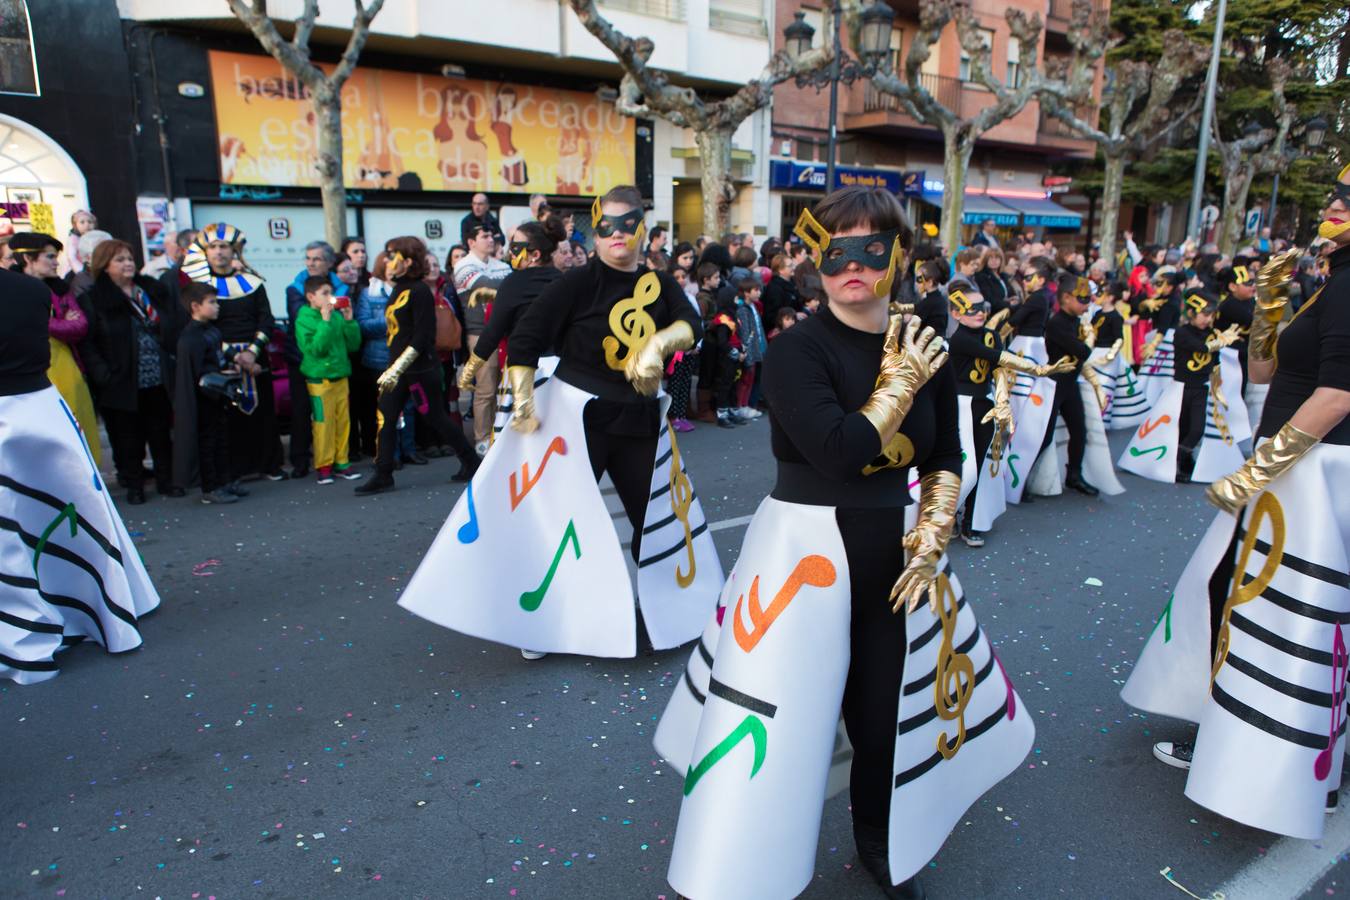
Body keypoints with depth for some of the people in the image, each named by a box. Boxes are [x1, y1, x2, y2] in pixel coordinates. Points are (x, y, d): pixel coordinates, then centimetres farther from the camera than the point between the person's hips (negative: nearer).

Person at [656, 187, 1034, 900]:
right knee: (780, 712, 2)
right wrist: (901, 381, -15)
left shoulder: (926, 350, 3)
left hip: (894, 548, 5)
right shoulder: (796, 350, -14)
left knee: (890, 703, 17)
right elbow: (842, 452, -27)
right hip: (802, 549, -5)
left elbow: (945, 459, 11)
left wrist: (932, 534, -2)